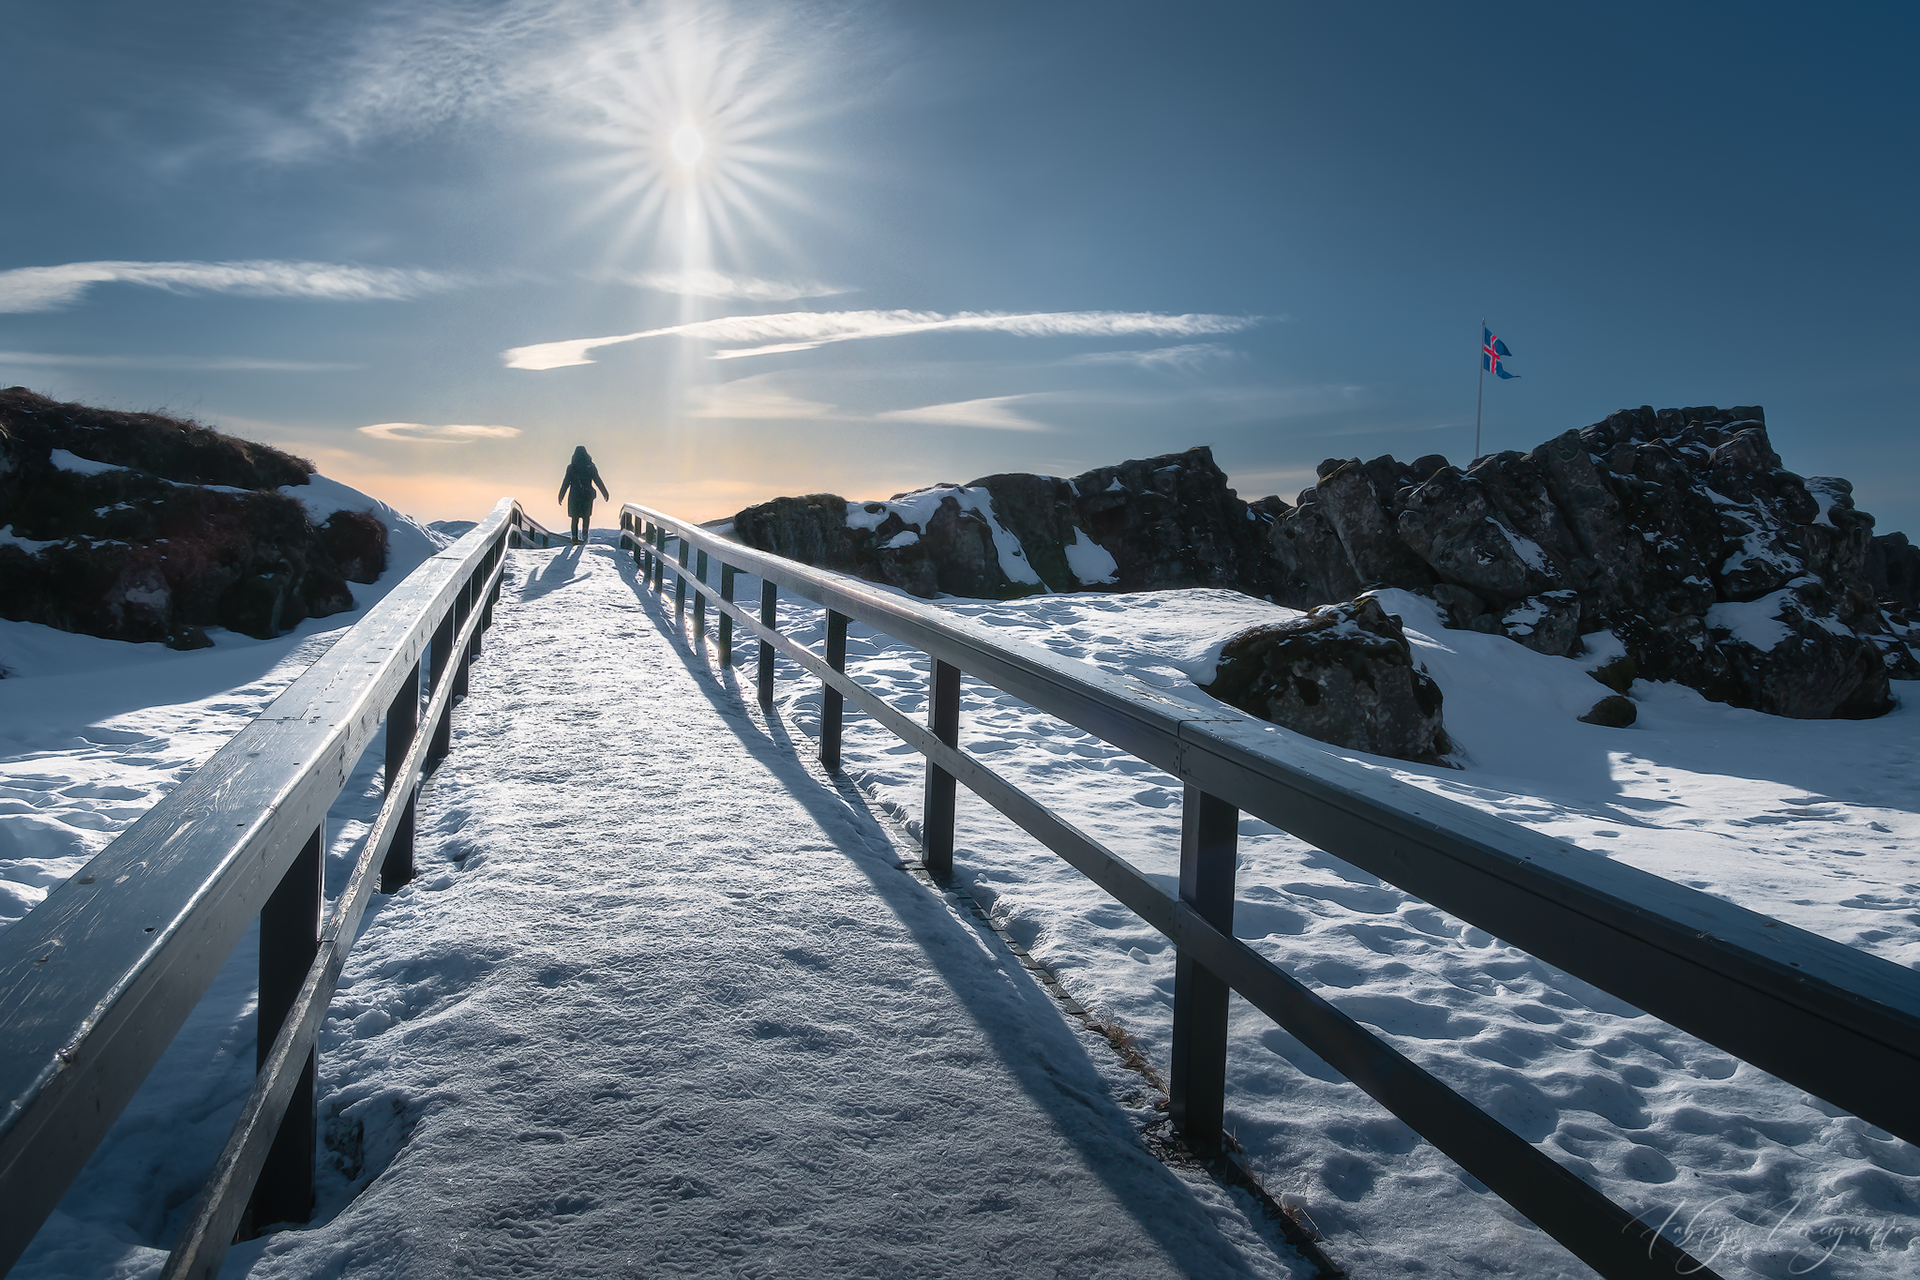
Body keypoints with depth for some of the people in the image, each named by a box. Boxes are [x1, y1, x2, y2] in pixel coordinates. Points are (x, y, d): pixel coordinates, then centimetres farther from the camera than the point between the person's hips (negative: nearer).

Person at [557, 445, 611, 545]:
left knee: (574, 518, 9)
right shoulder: (590, 466, -4)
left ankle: (575, 538, 5)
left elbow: (566, 482, -5)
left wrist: (561, 496, 3)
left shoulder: (571, 467, -5)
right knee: (586, 516, 15)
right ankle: (584, 535, 2)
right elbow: (598, 481, -3)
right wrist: (605, 493, 4)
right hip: (587, 495, 0)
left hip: (574, 495, 0)